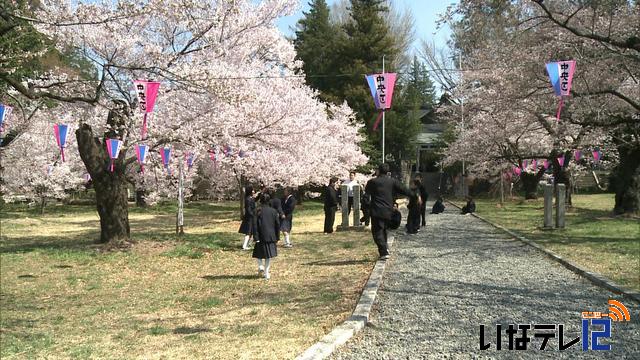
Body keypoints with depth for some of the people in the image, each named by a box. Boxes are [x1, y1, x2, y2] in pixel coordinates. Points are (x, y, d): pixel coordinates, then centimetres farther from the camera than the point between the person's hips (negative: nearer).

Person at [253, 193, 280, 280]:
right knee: (268, 255, 12)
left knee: (258, 253, 15)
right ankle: (266, 273, 14)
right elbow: (278, 225, 4)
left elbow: (255, 225, -11)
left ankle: (260, 266, -7)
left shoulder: (259, 211, -9)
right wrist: (277, 238, 11)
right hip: (271, 237, 3)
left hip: (262, 237, -3)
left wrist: (256, 238, -7)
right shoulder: (274, 211, 1)